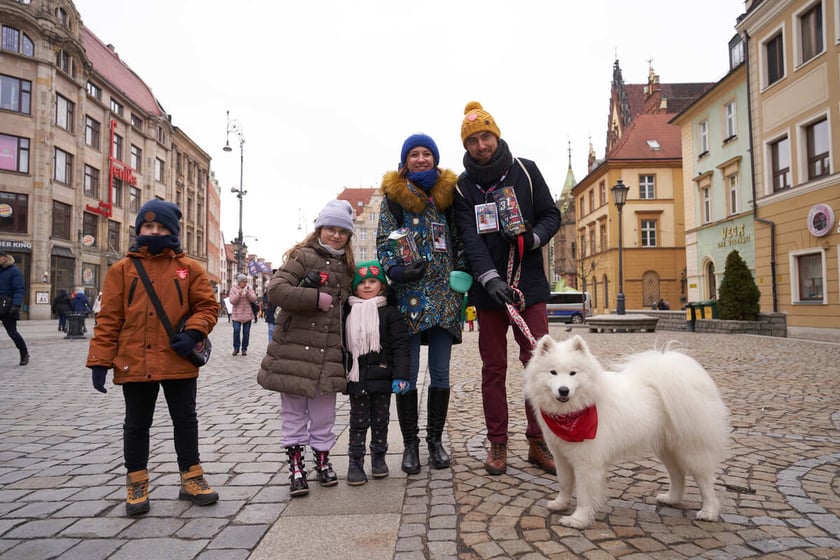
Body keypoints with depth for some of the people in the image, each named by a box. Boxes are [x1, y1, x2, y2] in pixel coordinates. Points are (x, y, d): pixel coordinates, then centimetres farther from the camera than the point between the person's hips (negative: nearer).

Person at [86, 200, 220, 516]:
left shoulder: (189, 268, 2)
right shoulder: (122, 269, 2)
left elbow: (208, 306, 3)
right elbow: (109, 318, 0)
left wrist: (193, 333, -14)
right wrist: (100, 360, -4)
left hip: (179, 362, 0)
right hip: (135, 363, 0)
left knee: (185, 420, 10)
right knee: (137, 424, 13)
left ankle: (191, 478, 25)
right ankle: (137, 483, 29)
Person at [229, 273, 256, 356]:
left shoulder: (249, 288, 7)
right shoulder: (234, 289, 1)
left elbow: (254, 299, -1)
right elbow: (232, 301, -7)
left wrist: (248, 293, -17)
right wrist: (238, 294, -21)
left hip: (247, 314, 2)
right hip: (237, 314, -2)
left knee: (246, 332, 4)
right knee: (236, 331, -11)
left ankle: (244, 349, 13)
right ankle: (236, 348, 4)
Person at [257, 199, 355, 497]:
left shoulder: (347, 267, 15)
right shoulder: (303, 256, -2)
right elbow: (276, 290, -15)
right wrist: (316, 298, -17)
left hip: (327, 354, 4)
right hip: (294, 349, -4)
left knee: (324, 414, 12)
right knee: (293, 412, 6)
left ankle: (322, 460, 28)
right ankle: (296, 466, 18)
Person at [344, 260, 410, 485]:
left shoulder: (390, 312, -3)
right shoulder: (349, 314, 6)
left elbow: (400, 346, -8)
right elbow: (343, 346, 11)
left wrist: (400, 376, -14)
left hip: (382, 377, -2)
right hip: (356, 378, 2)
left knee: (380, 420, 12)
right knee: (358, 421, 8)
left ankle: (378, 456, 28)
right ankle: (355, 461, 17)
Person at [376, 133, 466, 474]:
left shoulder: (448, 192, 13)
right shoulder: (393, 194, 7)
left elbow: (460, 239, 14)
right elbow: (384, 240, 1)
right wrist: (396, 270, -16)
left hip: (444, 294, 2)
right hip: (409, 293, -2)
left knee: (440, 372, 7)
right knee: (407, 372, 1)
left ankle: (435, 440, 21)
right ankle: (410, 443, 15)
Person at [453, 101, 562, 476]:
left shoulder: (525, 171, 6)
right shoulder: (463, 186, 4)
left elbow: (551, 215, 8)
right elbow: (470, 238, -8)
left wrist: (534, 237, -14)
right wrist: (490, 278, -22)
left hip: (529, 284, 0)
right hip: (488, 288, 0)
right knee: (493, 367, 6)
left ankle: (538, 442, 13)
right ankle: (497, 444, 17)